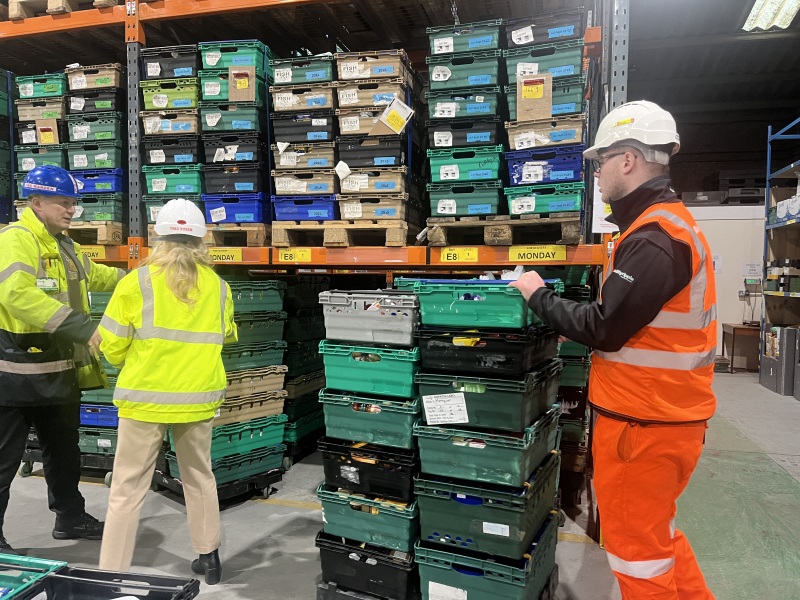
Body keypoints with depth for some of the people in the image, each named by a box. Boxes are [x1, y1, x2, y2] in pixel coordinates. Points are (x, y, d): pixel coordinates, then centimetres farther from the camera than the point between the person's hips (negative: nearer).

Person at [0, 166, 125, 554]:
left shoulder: (64, 245, 13)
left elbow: (93, 275, 32)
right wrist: (85, 329, -37)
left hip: (61, 371, 9)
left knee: (64, 450, 21)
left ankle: (70, 518, 37)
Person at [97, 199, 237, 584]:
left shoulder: (137, 282, -7)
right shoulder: (218, 287, 2)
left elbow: (112, 345, -4)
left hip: (146, 398, -3)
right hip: (199, 398, 3)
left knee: (128, 489, 8)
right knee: (199, 477, 21)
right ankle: (209, 557, 33)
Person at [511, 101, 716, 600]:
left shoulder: (653, 239, -21)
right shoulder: (670, 222, 13)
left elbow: (603, 329, -23)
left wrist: (539, 297, -10)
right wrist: (578, 327, 10)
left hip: (644, 422, -10)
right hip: (667, 413, 10)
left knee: (636, 546, 7)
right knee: (654, 530, 24)